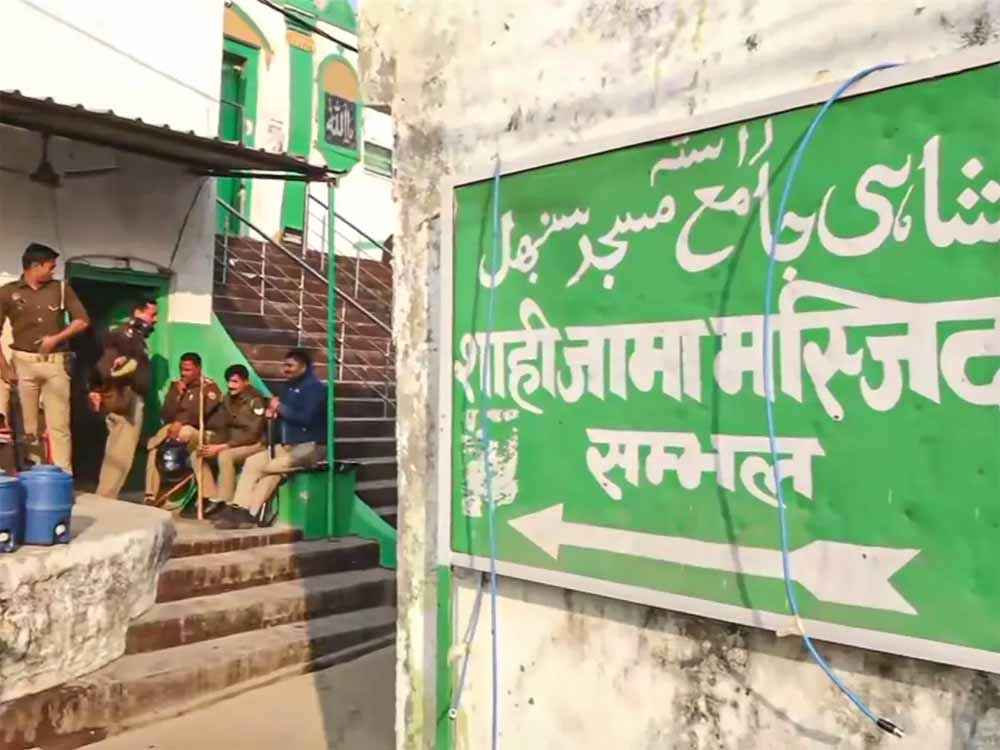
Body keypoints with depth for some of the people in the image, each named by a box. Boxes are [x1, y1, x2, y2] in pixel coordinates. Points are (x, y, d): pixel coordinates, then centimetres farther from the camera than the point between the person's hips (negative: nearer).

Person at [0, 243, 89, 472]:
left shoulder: (61, 289, 7)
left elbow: (82, 321, 5)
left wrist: (56, 338, -8)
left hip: (56, 363, 0)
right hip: (23, 362, 0)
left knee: (59, 424, -4)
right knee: (27, 424, 4)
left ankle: (63, 476, -4)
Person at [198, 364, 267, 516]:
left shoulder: (255, 401, -18)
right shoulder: (228, 399, 5)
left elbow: (252, 435, -23)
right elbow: (219, 425, 6)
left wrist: (222, 446, -25)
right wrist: (215, 443, -16)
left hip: (255, 444, -8)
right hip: (231, 443, 8)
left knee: (225, 455, -34)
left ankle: (224, 502, -24)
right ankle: (210, 497, -8)